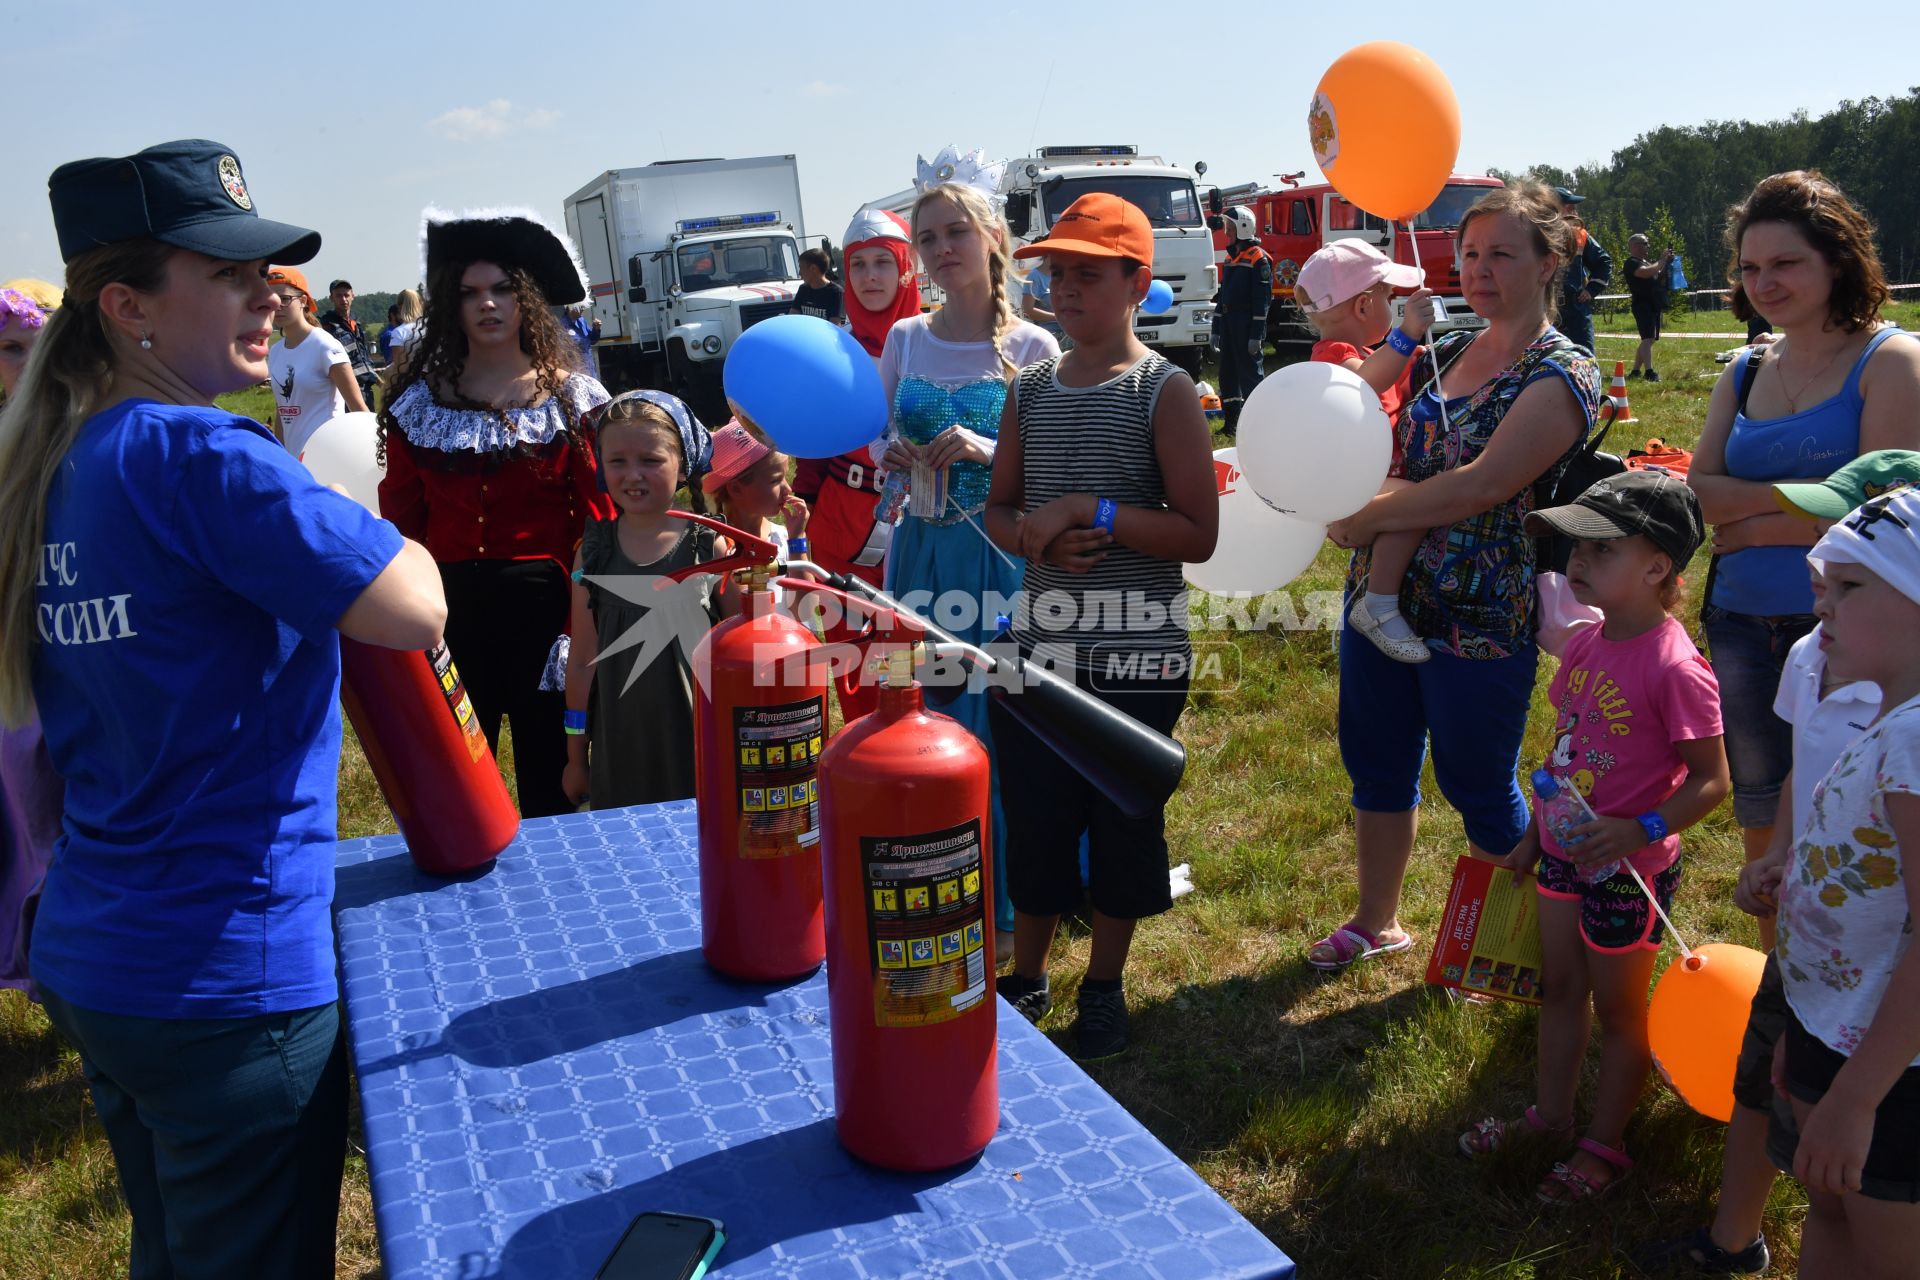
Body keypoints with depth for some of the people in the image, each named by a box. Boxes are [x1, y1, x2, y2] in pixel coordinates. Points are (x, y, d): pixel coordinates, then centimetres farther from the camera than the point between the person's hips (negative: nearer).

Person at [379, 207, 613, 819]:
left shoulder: (568, 396, 0)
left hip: (545, 604, -2)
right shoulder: (419, 403, 6)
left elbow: (598, 511, -4)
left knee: (550, 773, 10)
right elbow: (400, 517, 7)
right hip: (450, 608, 2)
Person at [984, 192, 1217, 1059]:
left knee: (1123, 820, 9)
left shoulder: (1165, 393, -8)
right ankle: (1026, 977, 30)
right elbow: (999, 508, 12)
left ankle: (1104, 986, 29)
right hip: (1041, 642, 4)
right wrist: (1036, 537, -10)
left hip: (1138, 653, -4)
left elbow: (1198, 535, -13)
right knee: (1034, 816, 11)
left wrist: (1090, 510, -20)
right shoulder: (1032, 391, 7)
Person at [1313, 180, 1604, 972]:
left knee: (1477, 787, 7)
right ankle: (1376, 922, 36)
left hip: (1481, 618, -7)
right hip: (1384, 594, 7)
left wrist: (1368, 518, -15)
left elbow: (1478, 487, -22)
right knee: (1375, 763, 16)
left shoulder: (1563, 375, -12)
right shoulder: (1444, 354, 9)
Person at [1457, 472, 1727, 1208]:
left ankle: (1603, 1147, 31)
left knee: (1619, 1011, 13)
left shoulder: (1674, 668, -25)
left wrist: (1639, 830, -30)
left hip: (1626, 869, -7)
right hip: (1563, 852, 7)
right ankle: (1551, 1115, 41)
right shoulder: (1587, 642, -2)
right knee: (1560, 989, 22)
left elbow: (1711, 780, -18)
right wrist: (1534, 834, 14)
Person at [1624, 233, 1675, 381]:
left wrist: (1667, 263, 10)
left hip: (1654, 306, 10)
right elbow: (1647, 272, -24)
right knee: (1648, 338, -21)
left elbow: (1660, 278, 23)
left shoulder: (1648, 261, 22)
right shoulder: (1632, 262, -6)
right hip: (1643, 305, -10)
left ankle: (1635, 371, 17)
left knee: (1648, 339, 12)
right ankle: (1649, 372, -31)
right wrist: (1662, 260, -12)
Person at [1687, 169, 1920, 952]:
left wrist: (1752, 526, -8)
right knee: (1762, 821, 16)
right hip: (1742, 624, 6)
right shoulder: (1744, 373, 11)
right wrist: (1800, 494, -13)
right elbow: (1696, 492, 0)